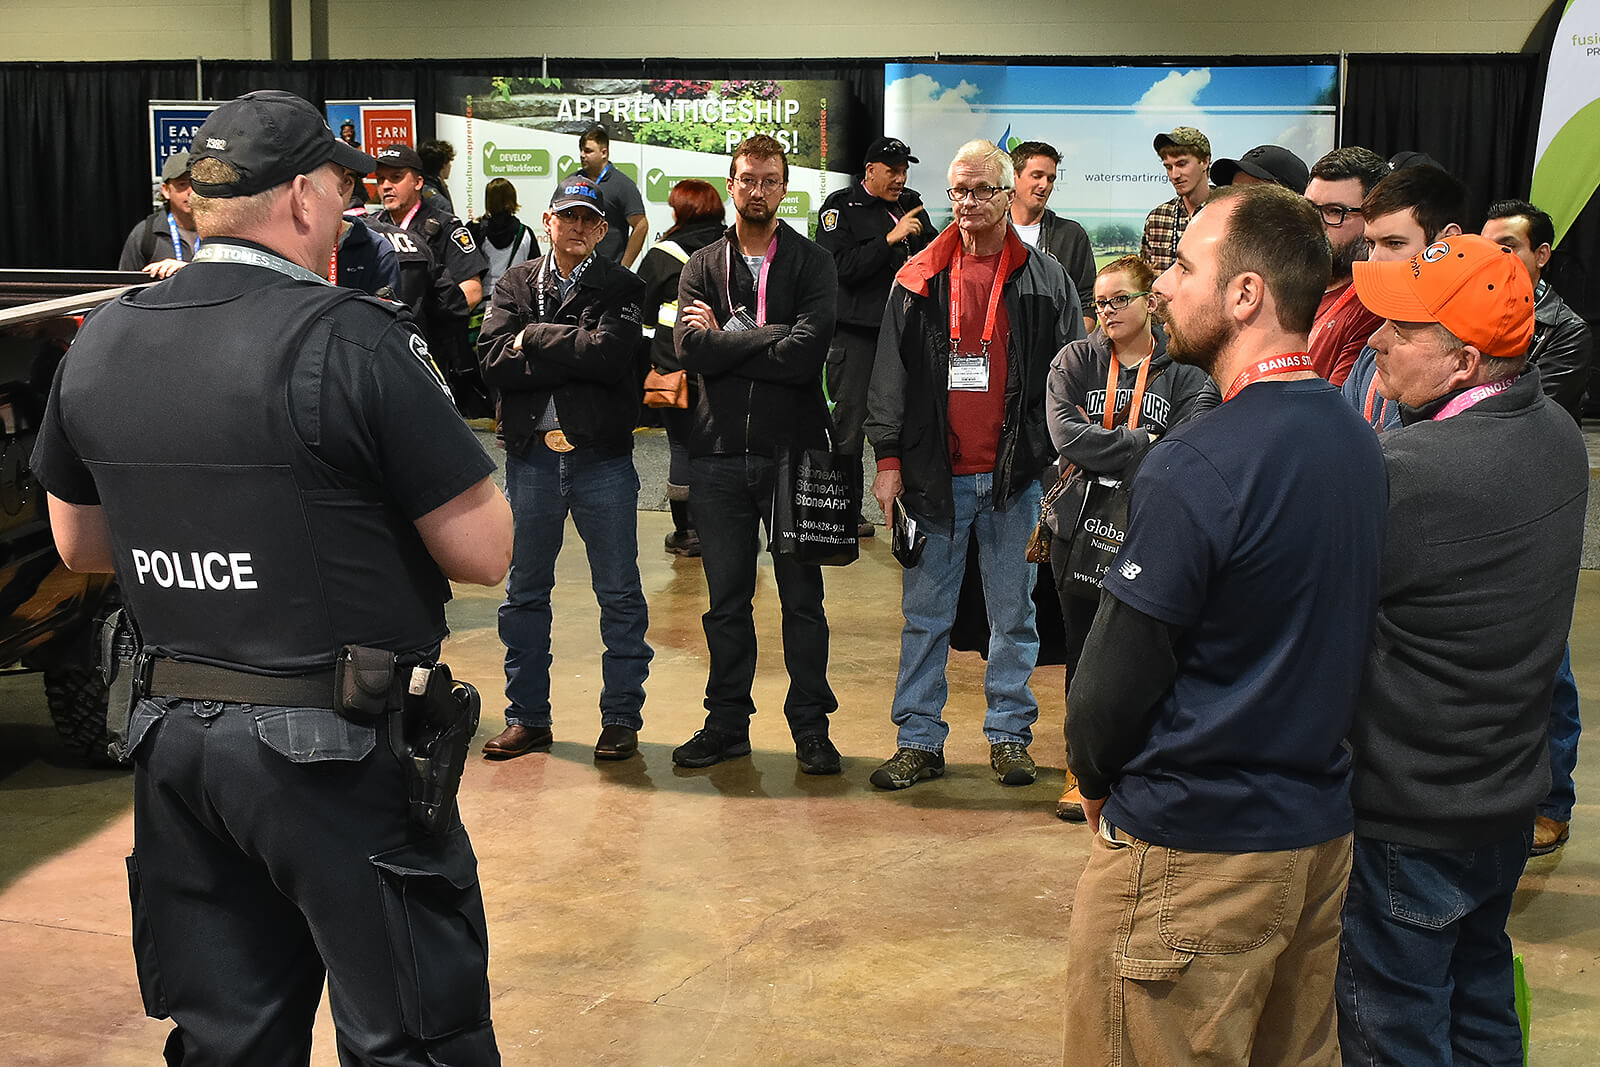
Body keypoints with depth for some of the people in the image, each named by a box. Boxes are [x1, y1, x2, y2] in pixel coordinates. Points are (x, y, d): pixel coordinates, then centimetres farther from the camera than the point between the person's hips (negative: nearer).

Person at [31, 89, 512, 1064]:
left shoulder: (99, 344, 5)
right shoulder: (352, 338, -15)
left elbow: (81, 545, 18)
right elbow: (486, 553, -13)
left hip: (172, 734, 7)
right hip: (336, 750, -6)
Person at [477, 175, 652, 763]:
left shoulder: (622, 288, 2)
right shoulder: (515, 285, 8)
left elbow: (611, 354, -18)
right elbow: (494, 360, -8)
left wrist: (534, 338, -11)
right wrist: (573, 355, -15)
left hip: (602, 457, -2)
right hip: (531, 456, 2)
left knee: (619, 594, 4)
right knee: (524, 593, 10)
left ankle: (621, 717, 16)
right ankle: (527, 718, 22)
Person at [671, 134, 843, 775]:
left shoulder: (812, 264, 2)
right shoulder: (703, 266, 10)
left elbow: (808, 350, -15)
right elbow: (689, 348, -8)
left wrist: (726, 338, -9)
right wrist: (767, 339, -12)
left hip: (793, 450, -2)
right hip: (719, 454, 2)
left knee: (803, 597, 4)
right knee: (726, 598, 10)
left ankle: (810, 727, 14)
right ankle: (727, 722, 21)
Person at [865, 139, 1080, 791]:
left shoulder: (1045, 280, 4)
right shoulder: (919, 281, 6)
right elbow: (891, 375, 5)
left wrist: (1061, 456, -5)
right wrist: (889, 460, 0)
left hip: (1015, 474, -1)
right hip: (935, 473, 1)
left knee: (1013, 613, 8)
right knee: (925, 614, 6)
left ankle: (1009, 734, 20)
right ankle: (919, 740, 14)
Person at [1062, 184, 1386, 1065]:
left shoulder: (1198, 465, -23)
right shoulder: (1354, 440, 4)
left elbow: (1115, 674, -19)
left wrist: (1097, 780, 1)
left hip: (1192, 857, -8)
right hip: (1320, 831, 8)